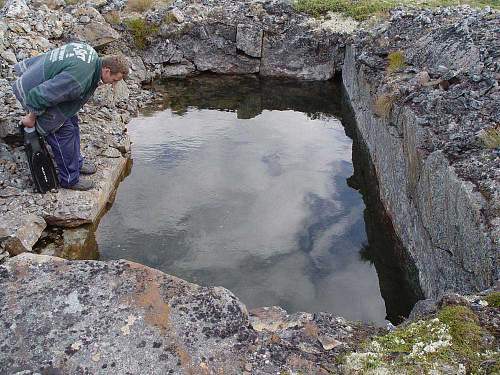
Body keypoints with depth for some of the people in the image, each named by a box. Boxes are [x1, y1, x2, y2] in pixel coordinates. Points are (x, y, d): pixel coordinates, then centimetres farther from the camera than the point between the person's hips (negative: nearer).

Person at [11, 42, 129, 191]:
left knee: (72, 122, 16)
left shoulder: (91, 53, -7)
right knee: (64, 131, -5)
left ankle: (77, 162, 34)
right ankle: (70, 179, 10)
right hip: (30, 92, -10)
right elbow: (40, 96, -32)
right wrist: (31, 117, -15)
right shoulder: (80, 80, -36)